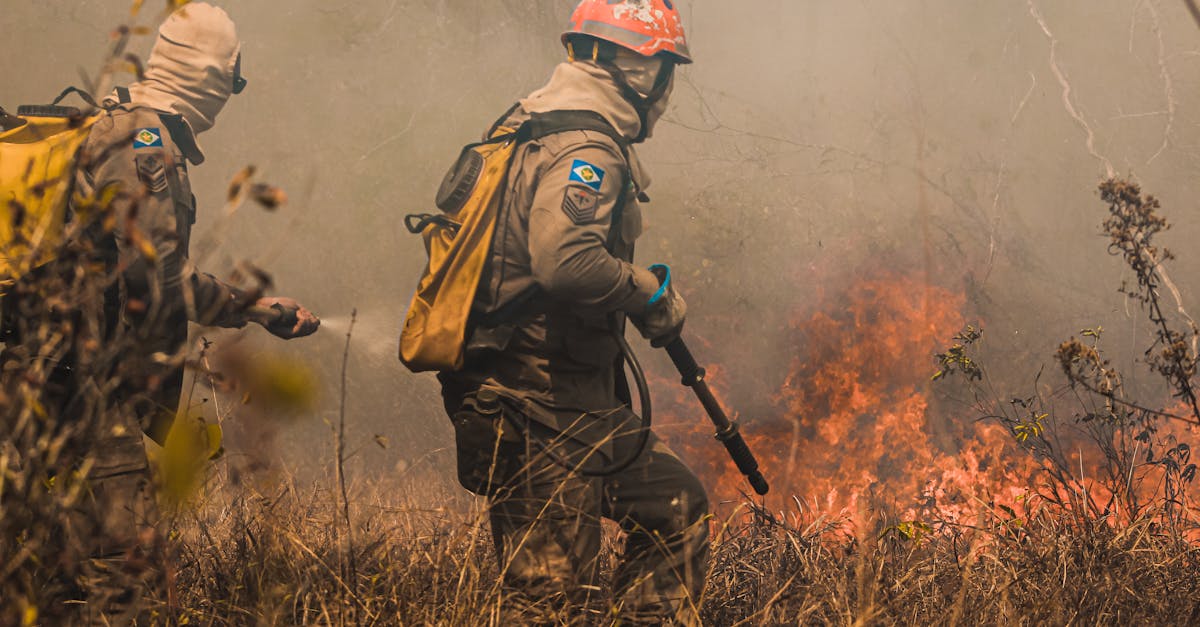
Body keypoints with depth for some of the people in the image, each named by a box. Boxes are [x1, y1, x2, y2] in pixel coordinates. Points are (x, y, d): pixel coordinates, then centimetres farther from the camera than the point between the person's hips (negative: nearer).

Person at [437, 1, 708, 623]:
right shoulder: (586, 145, -16)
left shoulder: (536, 125, 16)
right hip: (541, 405, -10)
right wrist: (653, 295, -14)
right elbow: (566, 261, -30)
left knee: (676, 505, 17)